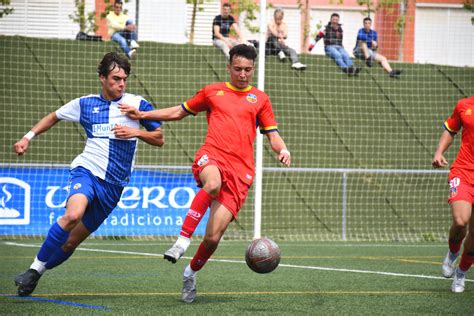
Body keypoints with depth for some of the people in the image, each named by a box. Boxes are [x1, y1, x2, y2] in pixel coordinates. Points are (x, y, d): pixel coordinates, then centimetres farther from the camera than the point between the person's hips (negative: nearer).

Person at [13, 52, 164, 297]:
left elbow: (159, 139, 8)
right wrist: (28, 137, 13)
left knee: (72, 241, 2)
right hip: (86, 170, -1)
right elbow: (53, 117, 24)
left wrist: (135, 132, -10)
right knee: (73, 215, -33)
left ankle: (36, 274, 21)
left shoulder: (137, 104, 4)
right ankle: (35, 268, -21)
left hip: (113, 185, 1)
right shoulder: (85, 104, 7)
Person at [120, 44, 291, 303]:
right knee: (213, 184, -42)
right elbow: (179, 112, 27)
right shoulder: (212, 91, 18)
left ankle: (190, 273, 18)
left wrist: (282, 150, -6)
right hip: (211, 156, -1)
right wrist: (143, 115, 18)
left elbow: (272, 135, 17)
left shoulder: (260, 99, 18)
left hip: (241, 170, 1)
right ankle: (182, 241, -35)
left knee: (213, 237, -10)